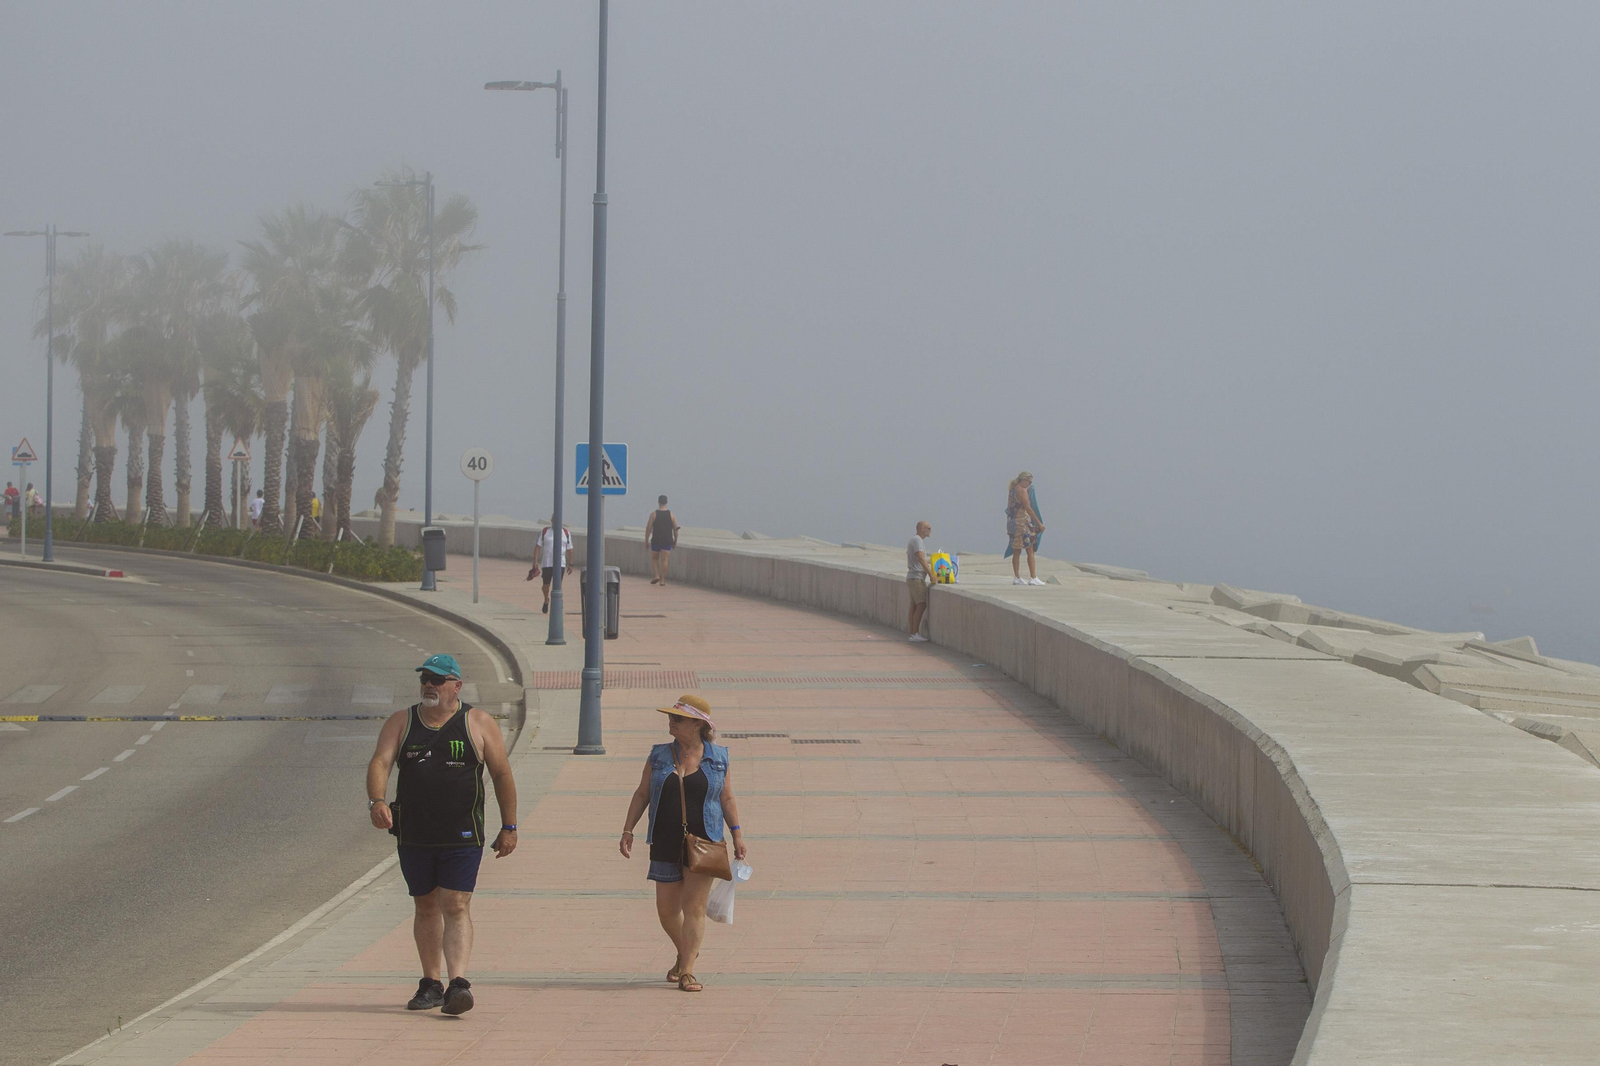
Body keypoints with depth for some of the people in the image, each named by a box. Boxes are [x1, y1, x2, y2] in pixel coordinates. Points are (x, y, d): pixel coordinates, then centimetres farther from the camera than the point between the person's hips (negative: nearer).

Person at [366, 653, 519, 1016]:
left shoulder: (478, 724, 2)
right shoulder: (400, 723, 7)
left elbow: (502, 774, 5)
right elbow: (380, 762, -5)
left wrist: (508, 827, 3)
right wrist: (377, 800, -25)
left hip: (462, 837, -3)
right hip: (414, 835, 3)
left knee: (455, 907, -13)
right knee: (426, 908, 11)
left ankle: (458, 983, -21)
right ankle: (430, 984, 20)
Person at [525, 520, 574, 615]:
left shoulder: (566, 532, 5)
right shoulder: (545, 531, 3)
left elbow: (569, 549, 9)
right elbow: (538, 547, 3)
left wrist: (570, 564, 6)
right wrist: (535, 562, -5)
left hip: (560, 564, 0)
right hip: (547, 563, 0)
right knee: (546, 585, 7)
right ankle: (546, 600, 35)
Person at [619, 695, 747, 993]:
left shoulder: (717, 758, 2)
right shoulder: (659, 756, 7)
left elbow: (727, 799, 6)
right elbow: (642, 794, 10)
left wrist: (737, 835, -1)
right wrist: (628, 830, 3)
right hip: (666, 843, 3)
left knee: (694, 906, -11)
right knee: (667, 909, 5)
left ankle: (687, 972, -11)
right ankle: (686, 954, 32)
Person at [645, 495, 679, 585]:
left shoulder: (654, 514, -4)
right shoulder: (671, 515, 1)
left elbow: (648, 528, -5)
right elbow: (675, 529, 3)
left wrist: (646, 540, 2)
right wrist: (675, 541, 13)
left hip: (656, 540, -1)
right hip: (667, 540, 1)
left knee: (654, 558, 15)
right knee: (664, 560, 3)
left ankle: (656, 576, 0)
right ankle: (662, 580, 2)